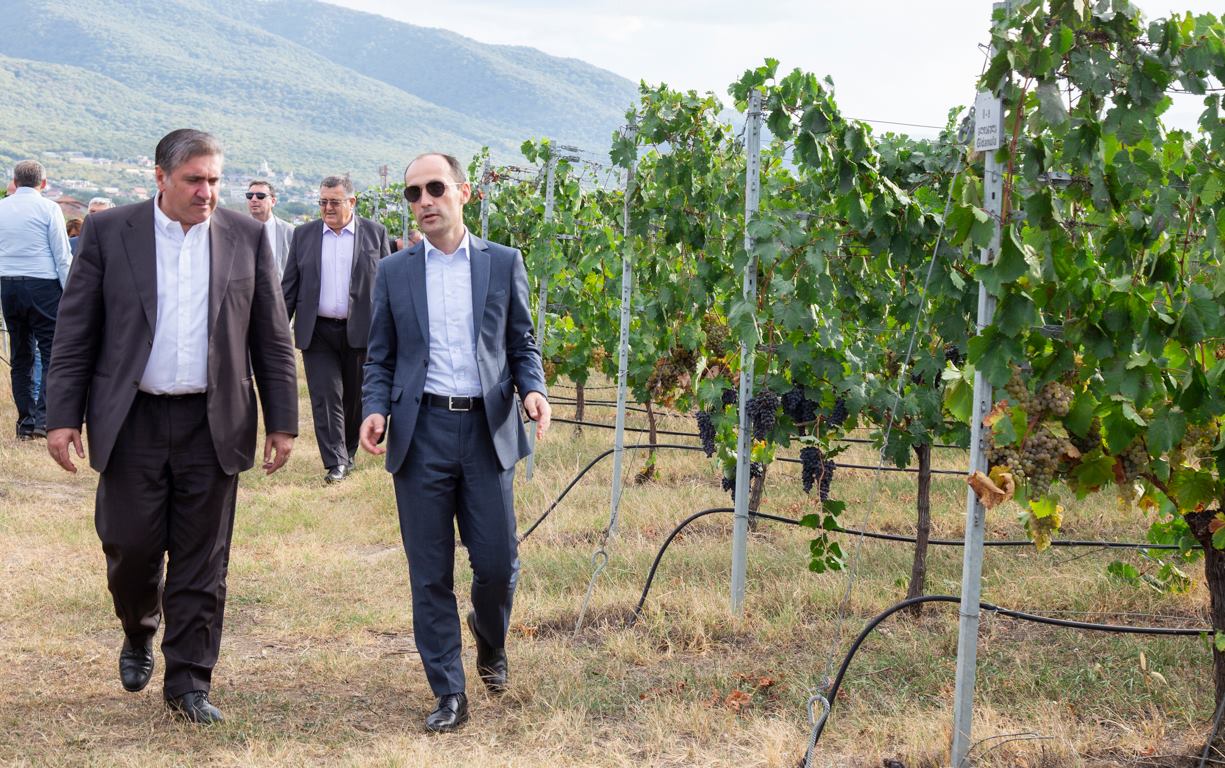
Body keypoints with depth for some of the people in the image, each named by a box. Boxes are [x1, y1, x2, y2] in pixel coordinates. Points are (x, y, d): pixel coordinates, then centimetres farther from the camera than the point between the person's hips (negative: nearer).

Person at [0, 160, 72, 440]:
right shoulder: (48, 208, -5)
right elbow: (62, 256, -7)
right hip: (43, 284, -5)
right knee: (51, 351, -3)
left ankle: (25, 421, 12)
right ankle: (43, 416, -14)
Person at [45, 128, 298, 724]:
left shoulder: (246, 237, 3)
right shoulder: (108, 232, 0)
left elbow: (272, 337, 6)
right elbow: (75, 332, 1)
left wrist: (282, 421, 4)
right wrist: (63, 416, -4)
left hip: (214, 424, 1)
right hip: (132, 422, -1)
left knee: (202, 563, 4)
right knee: (130, 546, 3)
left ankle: (188, 682, 16)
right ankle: (138, 635, 34)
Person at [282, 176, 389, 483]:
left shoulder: (375, 233, 4)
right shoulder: (303, 235, 8)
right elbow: (289, 286, 9)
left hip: (360, 331, -1)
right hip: (317, 331, 1)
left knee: (355, 397, 8)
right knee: (325, 397, -5)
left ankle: (348, 452, 25)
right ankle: (335, 463, -5)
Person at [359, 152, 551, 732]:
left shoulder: (503, 263, 7)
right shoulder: (393, 273, 9)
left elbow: (522, 343, 11)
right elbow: (380, 359, 11)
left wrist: (533, 388, -9)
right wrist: (375, 410, -7)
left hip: (488, 429, 0)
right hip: (421, 433, 1)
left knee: (497, 561, 0)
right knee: (430, 574, 2)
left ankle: (490, 639, 33)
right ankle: (448, 694, 13)